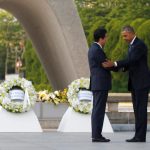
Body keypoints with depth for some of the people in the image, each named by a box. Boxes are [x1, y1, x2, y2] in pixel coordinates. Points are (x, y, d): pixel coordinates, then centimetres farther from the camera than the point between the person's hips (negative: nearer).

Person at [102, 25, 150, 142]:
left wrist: (114, 64, -32)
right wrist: (123, 67, -1)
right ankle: (139, 136, 9)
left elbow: (132, 60, -27)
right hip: (134, 83, 10)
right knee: (137, 110, 8)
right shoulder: (132, 46, 18)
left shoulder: (140, 45, -15)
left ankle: (140, 136, -8)